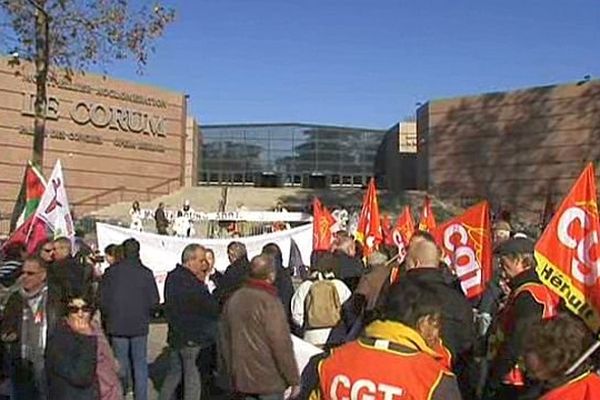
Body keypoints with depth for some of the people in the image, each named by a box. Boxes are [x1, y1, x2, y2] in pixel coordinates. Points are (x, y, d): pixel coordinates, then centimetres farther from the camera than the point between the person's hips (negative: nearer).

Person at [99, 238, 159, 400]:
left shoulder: (111, 272, -5)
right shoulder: (146, 273, -7)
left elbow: (102, 299, -1)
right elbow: (154, 301, -5)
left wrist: (108, 317, 15)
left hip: (117, 325, 1)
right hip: (139, 325, 0)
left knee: (120, 364, 11)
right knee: (140, 364, 8)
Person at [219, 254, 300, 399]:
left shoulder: (234, 299, 5)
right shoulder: (269, 302, -17)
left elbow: (224, 339, 12)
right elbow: (281, 344, -18)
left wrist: (229, 371, 22)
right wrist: (293, 379, -9)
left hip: (241, 378, 7)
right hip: (269, 382, -6)